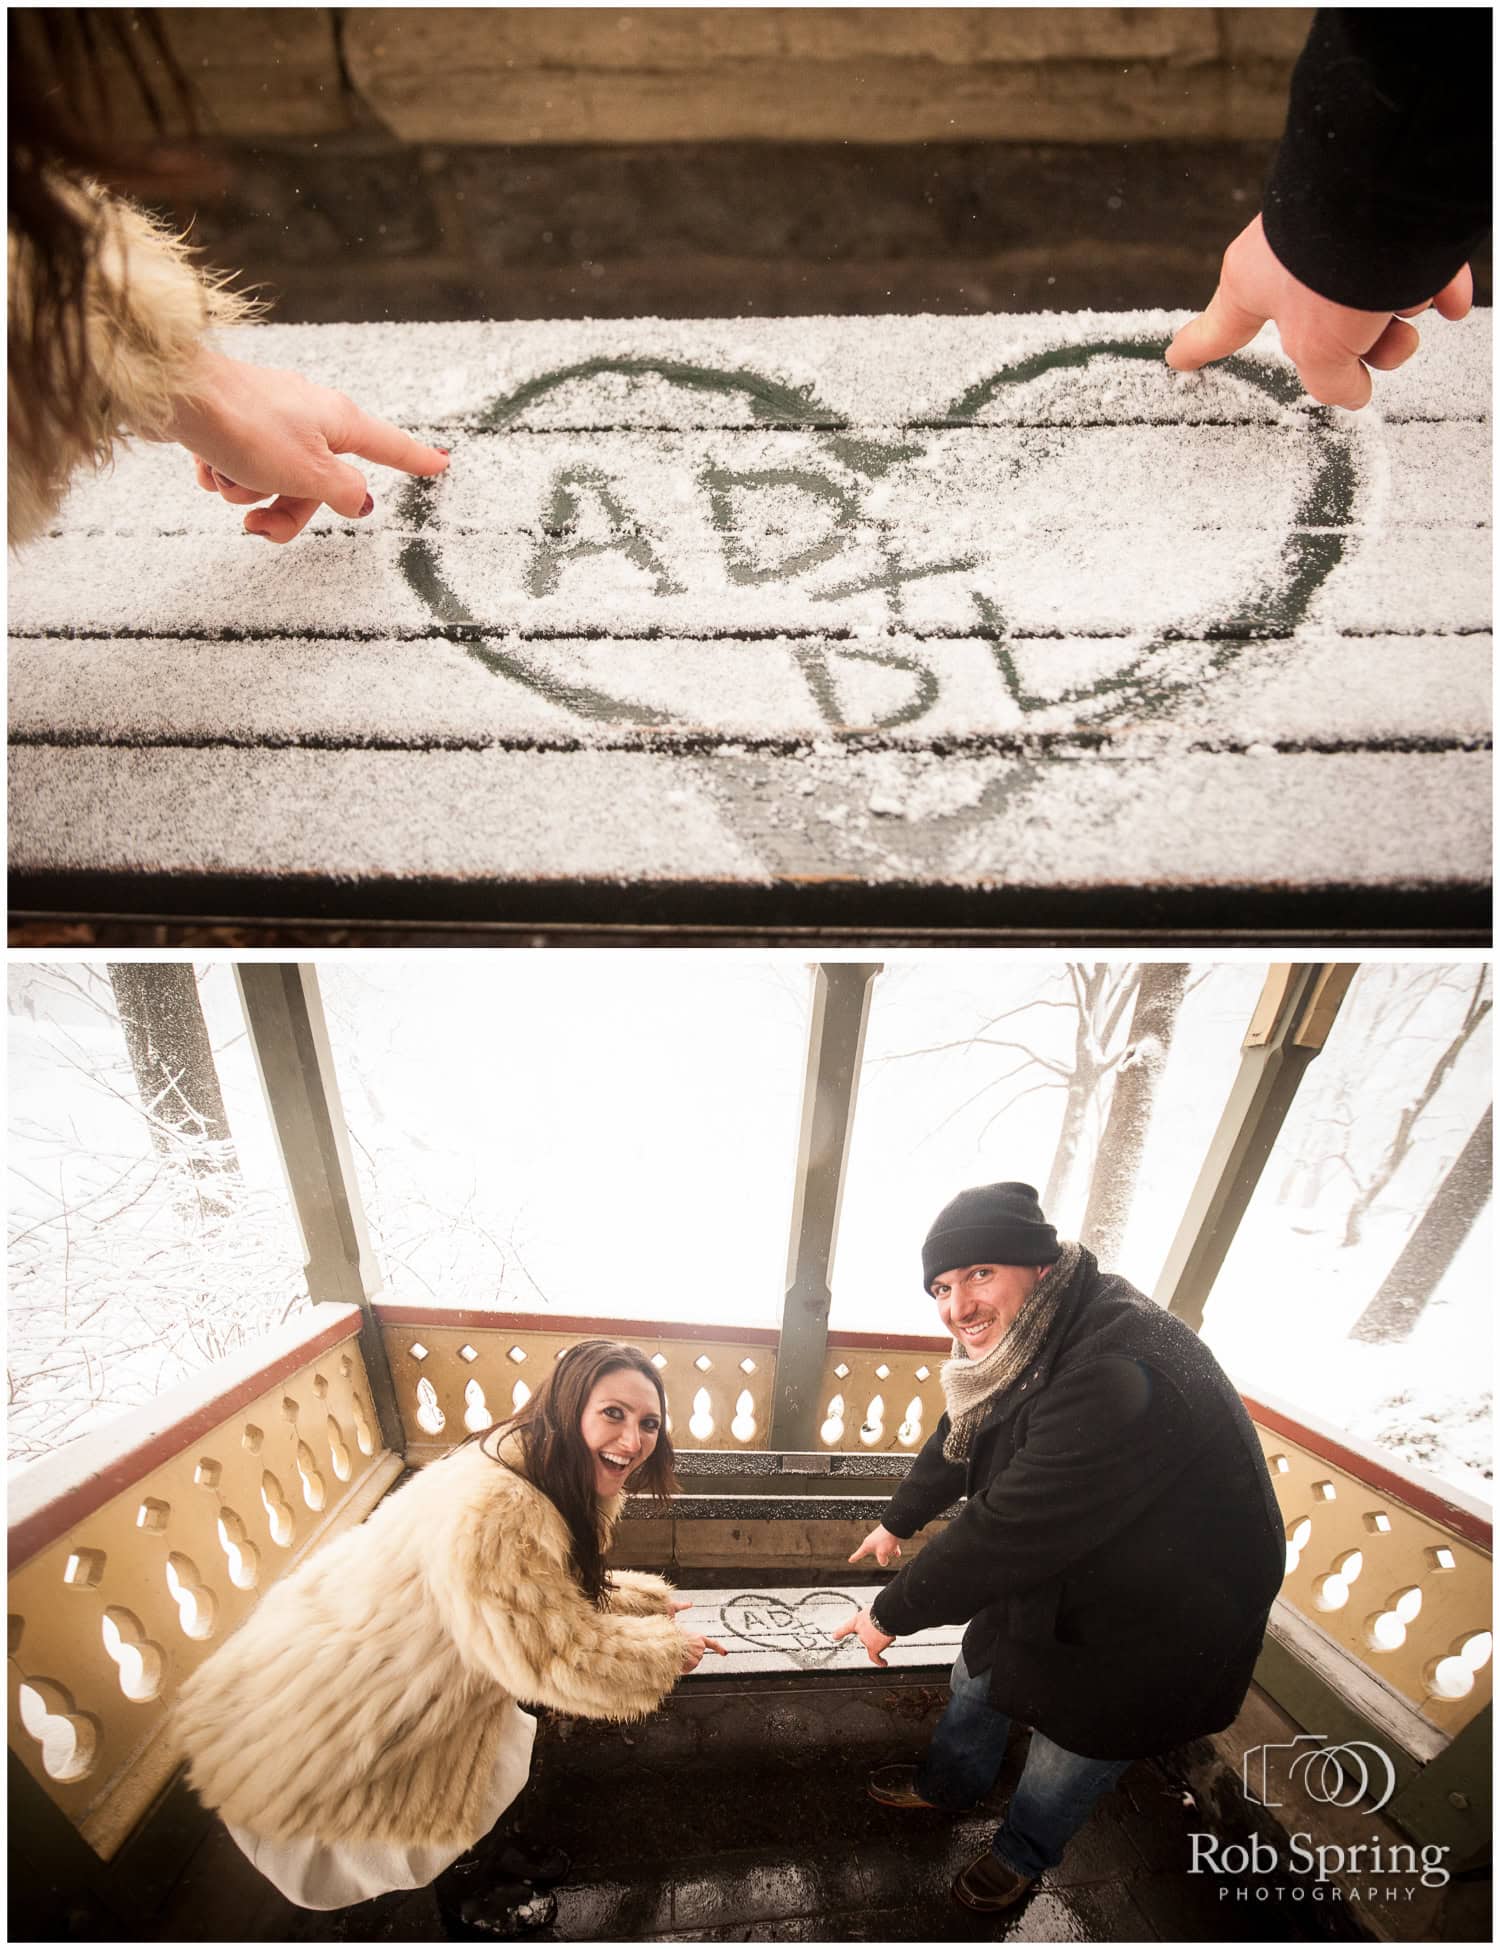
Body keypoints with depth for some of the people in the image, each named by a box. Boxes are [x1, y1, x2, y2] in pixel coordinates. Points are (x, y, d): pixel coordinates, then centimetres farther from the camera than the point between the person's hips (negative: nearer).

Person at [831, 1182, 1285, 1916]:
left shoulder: (1119, 1380, -42)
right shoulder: (1030, 1341, -12)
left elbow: (1005, 1529, -37)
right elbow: (961, 1440, 6)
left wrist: (892, 1613, -23)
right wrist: (898, 1522, 21)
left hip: (1156, 1622, -7)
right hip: (1056, 1575, 7)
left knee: (1069, 1758, 17)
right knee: (979, 1678, 24)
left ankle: (1022, 1854, 48)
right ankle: (947, 1785, 54)